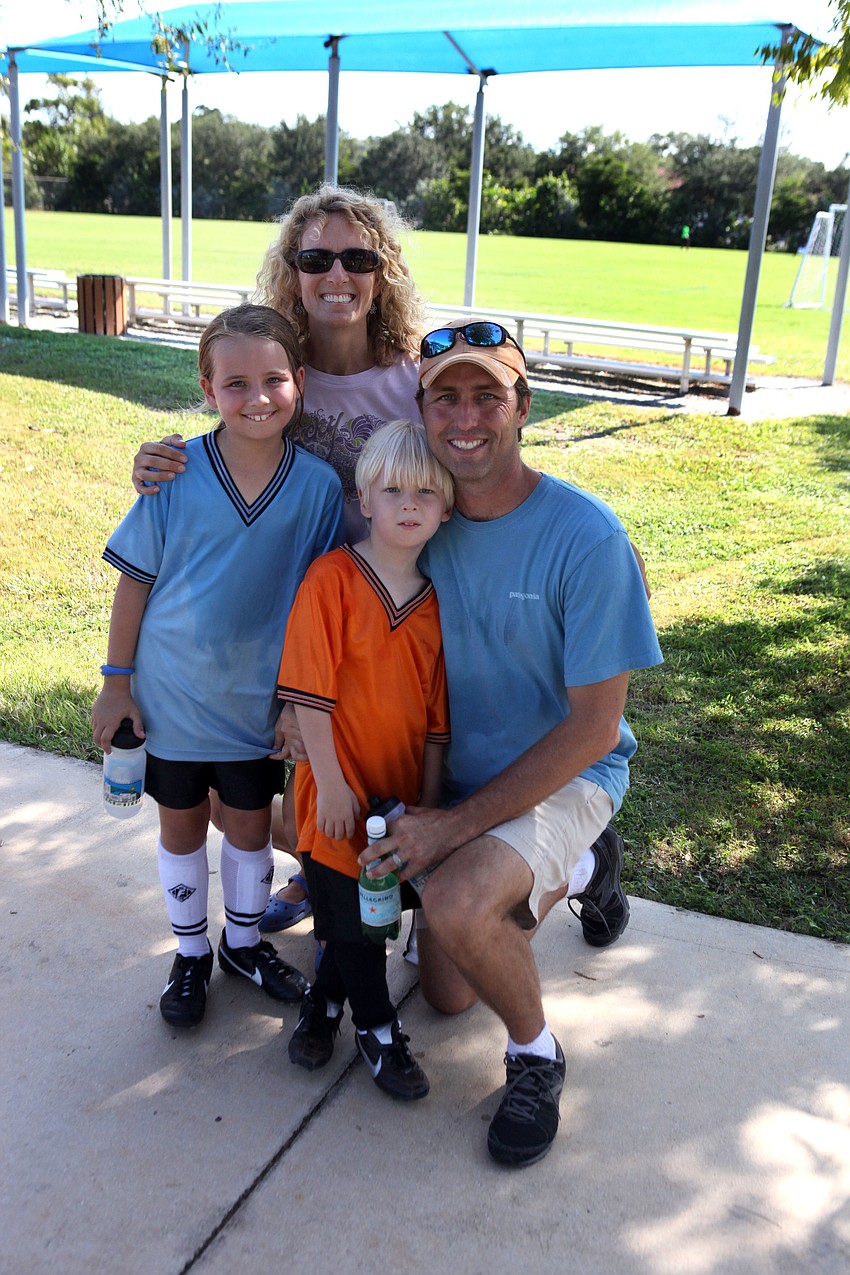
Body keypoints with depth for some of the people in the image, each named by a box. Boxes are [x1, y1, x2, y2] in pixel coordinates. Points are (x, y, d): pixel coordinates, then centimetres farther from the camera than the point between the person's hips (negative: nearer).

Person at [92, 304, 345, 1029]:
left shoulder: (318, 485, -12)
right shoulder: (176, 474, -15)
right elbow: (135, 581, -7)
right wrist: (116, 682, -5)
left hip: (258, 697, 1)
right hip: (172, 695, 0)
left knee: (251, 823, 17)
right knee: (182, 825, 16)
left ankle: (244, 941, 42)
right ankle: (190, 955, 38)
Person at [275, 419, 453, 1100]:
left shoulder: (437, 600, 1)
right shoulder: (330, 579, -14)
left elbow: (436, 715, 4)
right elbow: (310, 692, -15)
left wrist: (428, 800, 2)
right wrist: (332, 783, -14)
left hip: (401, 789, 5)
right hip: (341, 790, -4)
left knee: (373, 906, 15)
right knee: (352, 910, 6)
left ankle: (324, 999, 40)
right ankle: (378, 1029, 28)